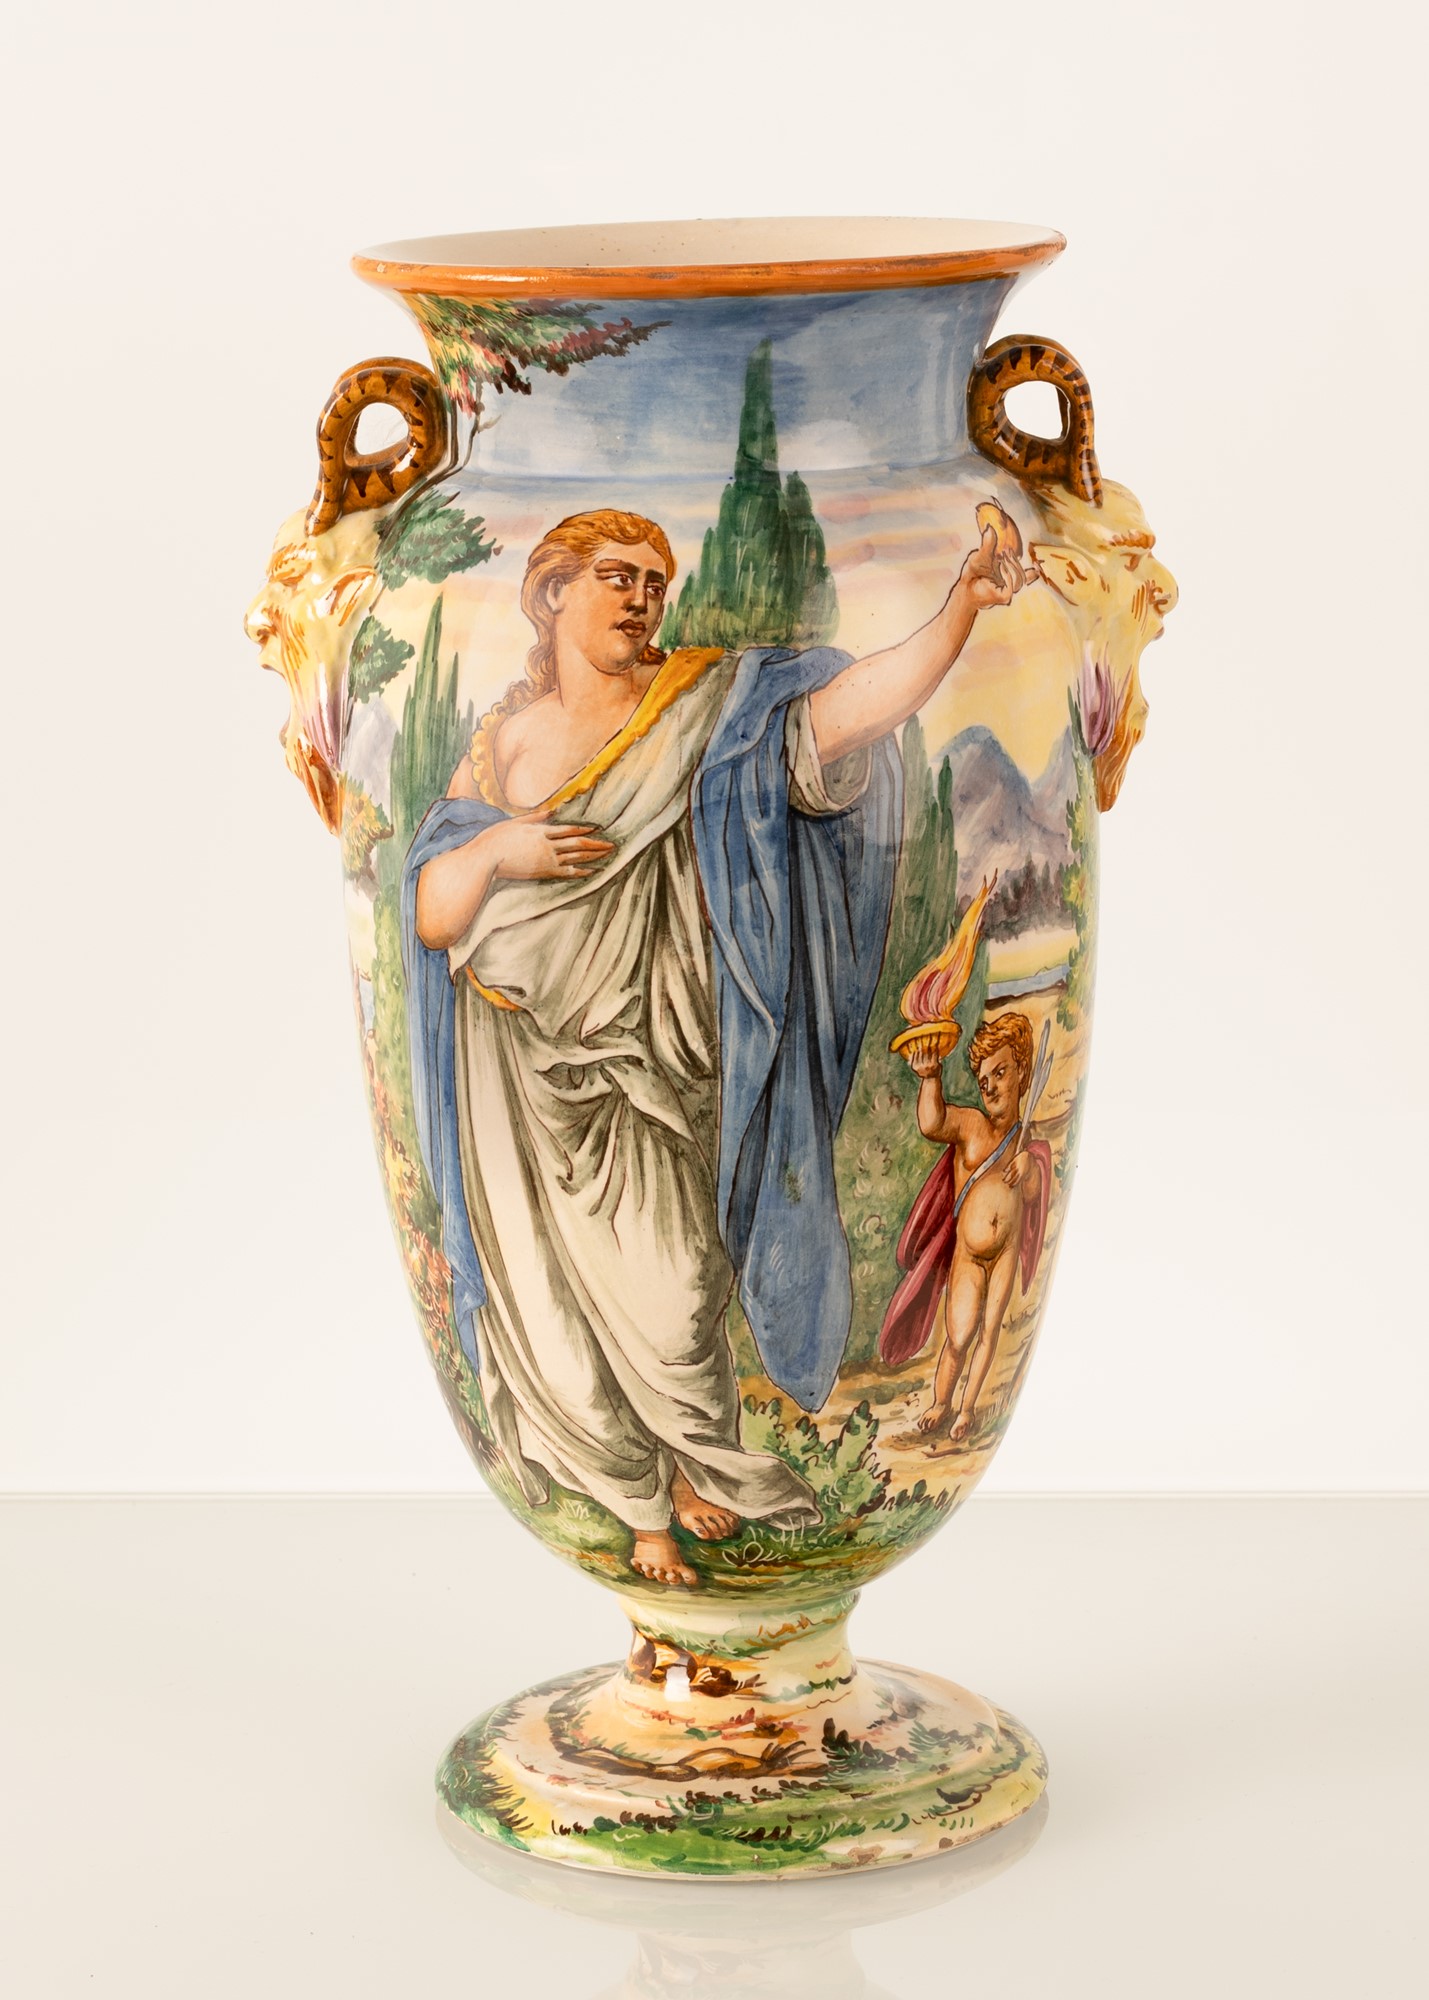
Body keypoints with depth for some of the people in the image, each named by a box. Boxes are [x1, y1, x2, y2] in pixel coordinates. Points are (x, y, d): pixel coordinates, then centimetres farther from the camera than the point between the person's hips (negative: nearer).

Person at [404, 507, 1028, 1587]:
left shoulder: (705, 709, -3)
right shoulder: (509, 740, 6)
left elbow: (849, 707, -20)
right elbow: (429, 915, 5)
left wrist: (962, 608, -34)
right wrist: (496, 850, -15)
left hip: (650, 1061, -2)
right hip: (525, 1070, 3)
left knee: (669, 1303, -8)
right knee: (557, 1300, 5)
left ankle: (703, 1466, 23)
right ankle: (648, 1504, 27)